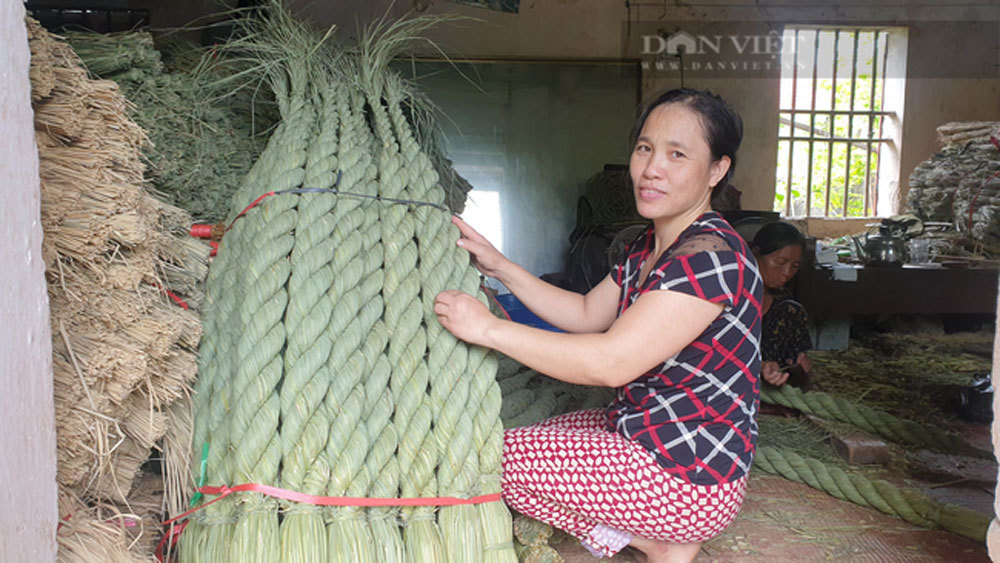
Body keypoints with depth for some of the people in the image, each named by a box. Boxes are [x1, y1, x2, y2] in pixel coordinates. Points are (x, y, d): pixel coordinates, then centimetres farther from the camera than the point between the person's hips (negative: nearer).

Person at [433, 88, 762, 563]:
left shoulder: (713, 256, -24)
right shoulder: (649, 246, 7)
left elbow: (612, 362, -30)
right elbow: (587, 314, 14)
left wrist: (489, 328, -25)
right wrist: (501, 268, 4)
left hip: (693, 478, -10)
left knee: (496, 457, -5)